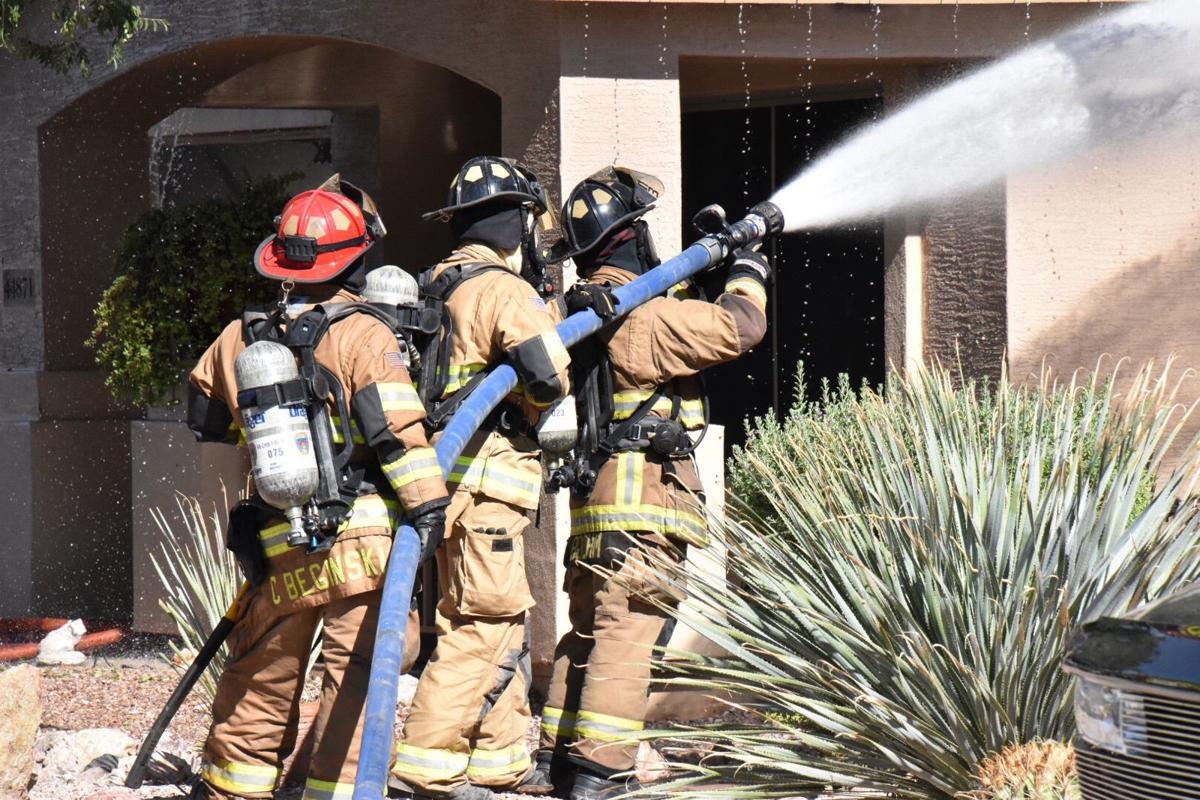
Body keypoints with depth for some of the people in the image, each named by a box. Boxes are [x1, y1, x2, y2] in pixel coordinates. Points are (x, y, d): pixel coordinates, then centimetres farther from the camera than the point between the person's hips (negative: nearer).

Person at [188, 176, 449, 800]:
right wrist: (428, 504, -17)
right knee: (357, 681, 0)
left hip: (279, 551, 5)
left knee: (259, 684, 18)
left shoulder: (239, 340, 9)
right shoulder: (363, 335, -7)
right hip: (362, 539, -5)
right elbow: (396, 429, -18)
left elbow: (204, 418, 24)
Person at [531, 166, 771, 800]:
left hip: (593, 498, 9)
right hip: (644, 494, -9)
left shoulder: (579, 310, 13)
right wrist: (747, 271, 3)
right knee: (626, 635, -9)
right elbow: (737, 327, -15)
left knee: (587, 632, 16)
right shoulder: (646, 316, -14)